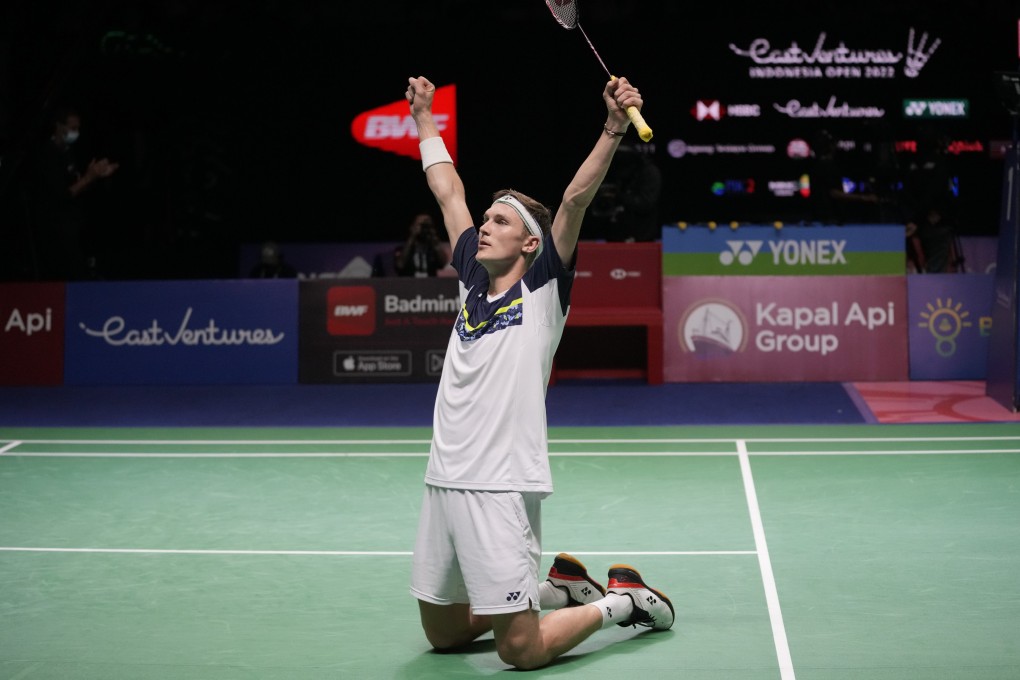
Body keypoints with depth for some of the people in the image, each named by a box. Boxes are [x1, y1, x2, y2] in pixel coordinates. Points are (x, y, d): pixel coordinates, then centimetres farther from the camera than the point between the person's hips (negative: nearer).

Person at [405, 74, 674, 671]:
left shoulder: (543, 288, -2)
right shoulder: (475, 281, 13)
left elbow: (576, 199, -14)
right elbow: (448, 192, 24)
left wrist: (614, 126, -24)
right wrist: (425, 121, 34)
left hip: (500, 488, -7)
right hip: (444, 483, 7)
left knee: (521, 651, -7)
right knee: (444, 635, 16)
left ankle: (625, 600, 18)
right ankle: (558, 587, 34)